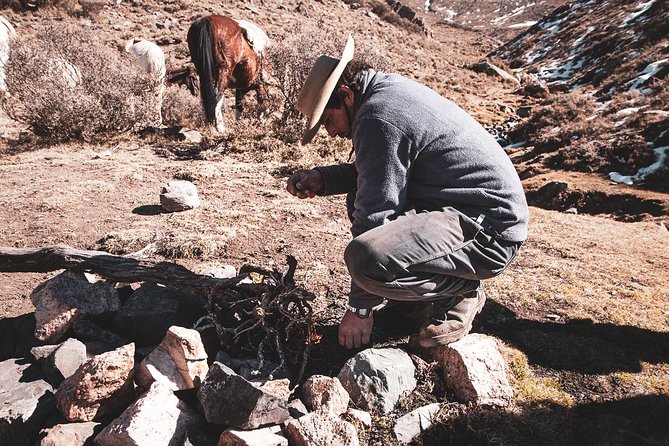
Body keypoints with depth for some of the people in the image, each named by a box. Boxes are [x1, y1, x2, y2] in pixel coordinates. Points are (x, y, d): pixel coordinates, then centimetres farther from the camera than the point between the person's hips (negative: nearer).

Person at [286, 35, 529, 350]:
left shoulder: (379, 116, -18)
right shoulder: (390, 90, 11)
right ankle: (417, 302, 13)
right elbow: (378, 171, 23)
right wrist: (323, 179, 8)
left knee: (366, 258, -32)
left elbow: (377, 212, -19)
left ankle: (460, 294, -3)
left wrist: (360, 307, -10)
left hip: (491, 230, -11)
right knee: (360, 198, 18)